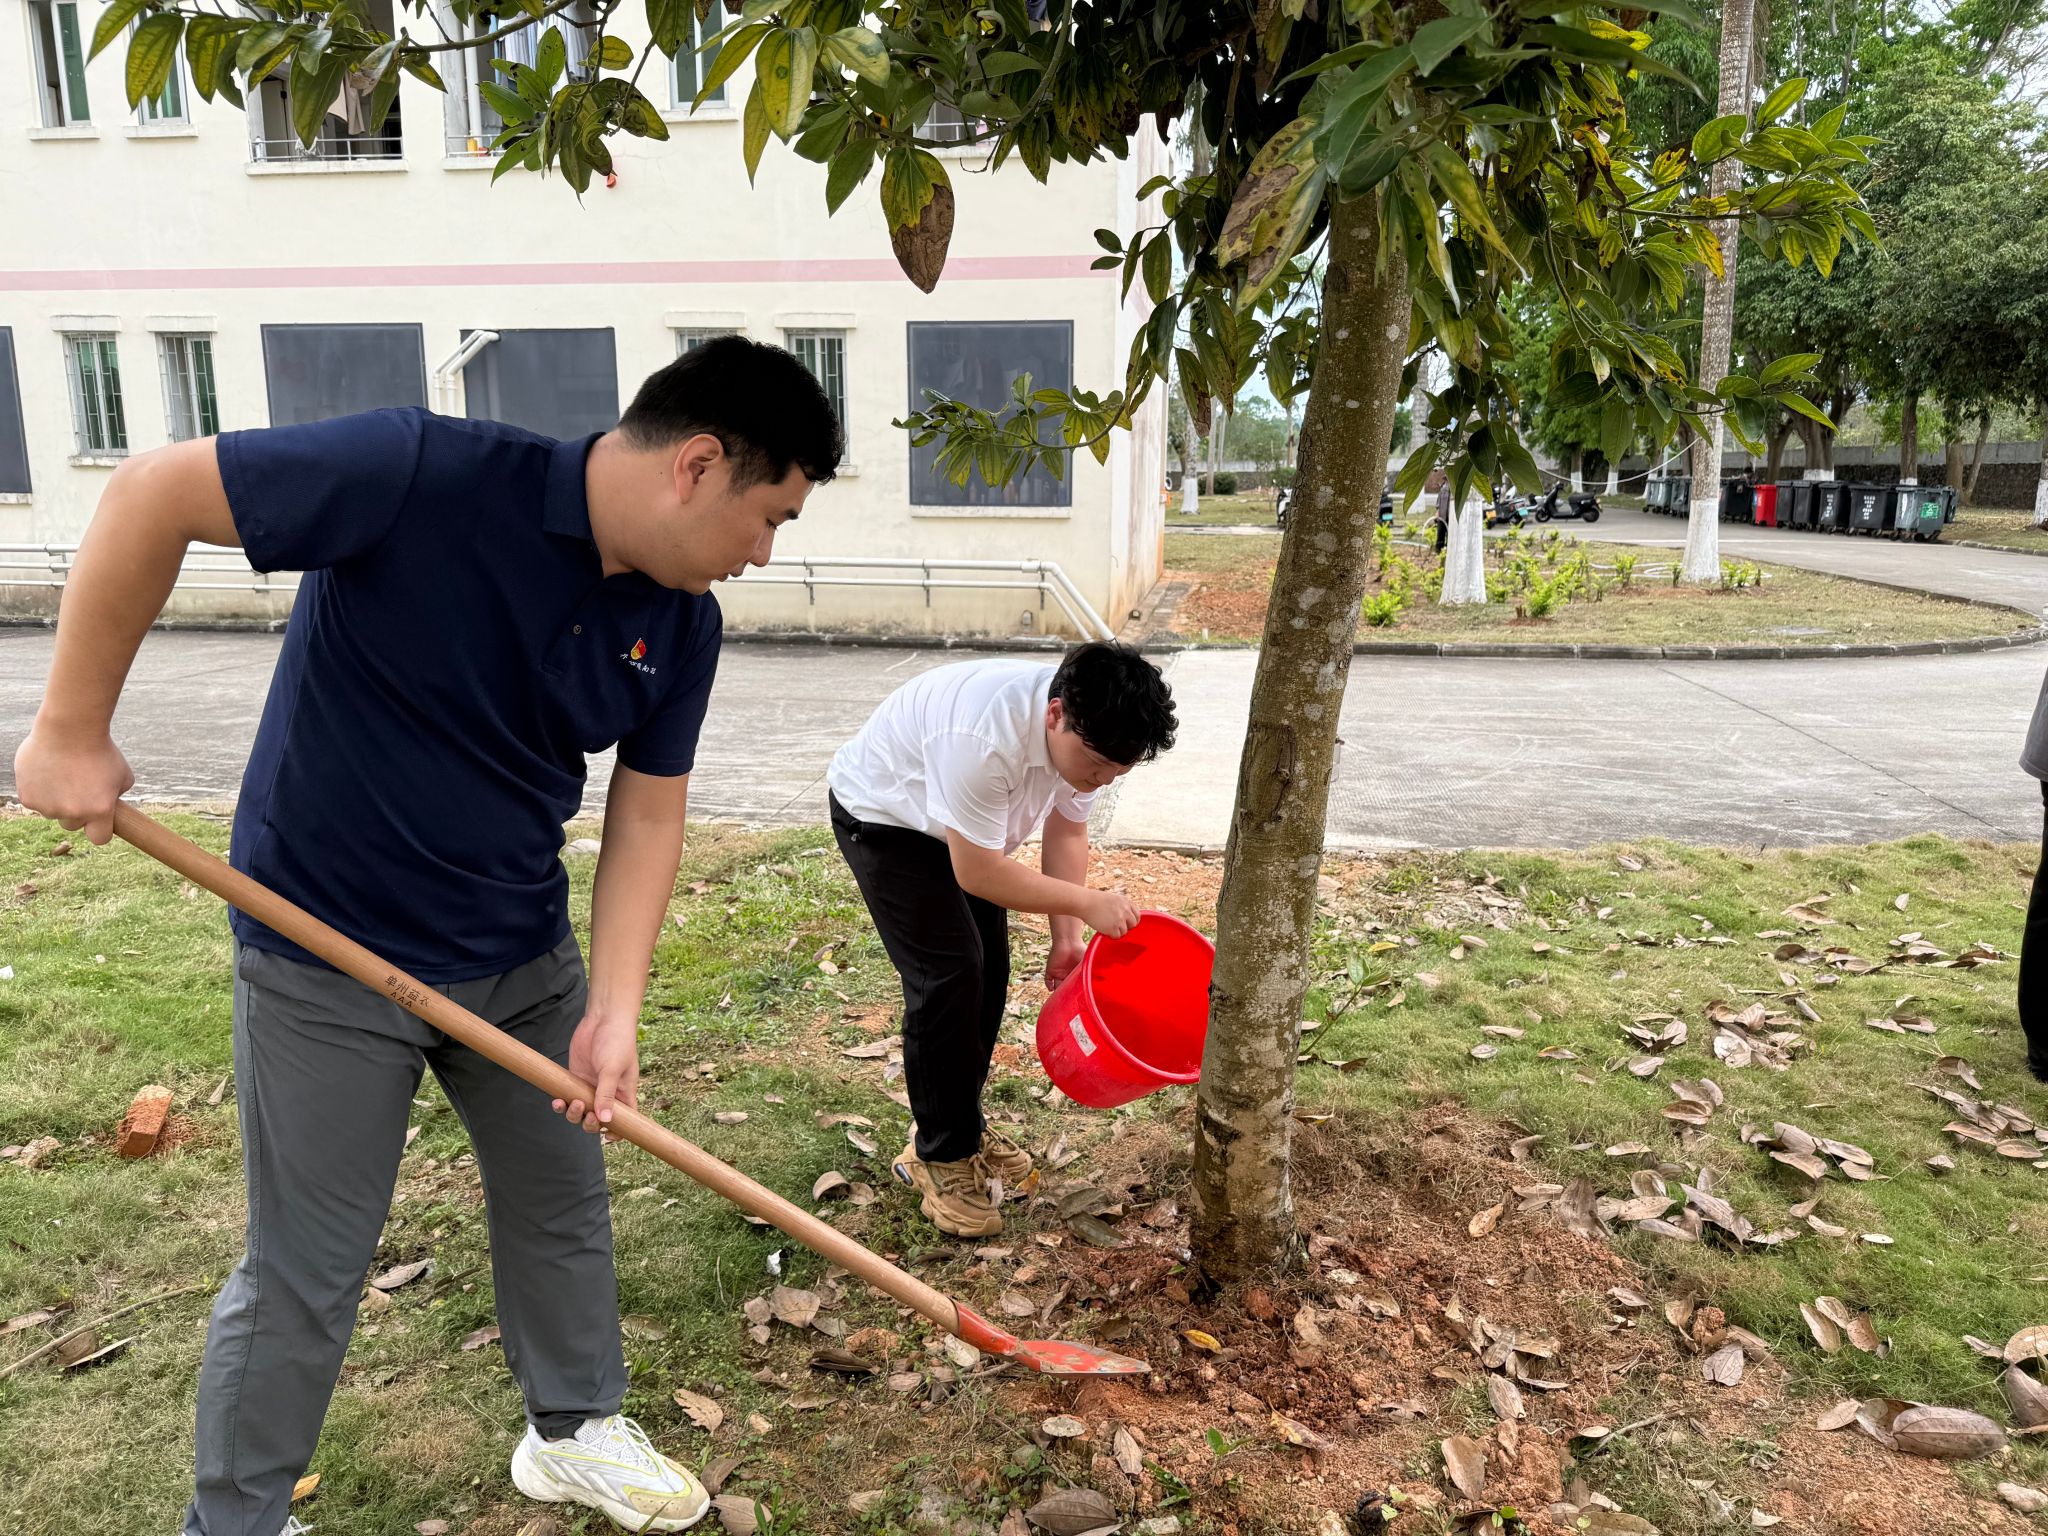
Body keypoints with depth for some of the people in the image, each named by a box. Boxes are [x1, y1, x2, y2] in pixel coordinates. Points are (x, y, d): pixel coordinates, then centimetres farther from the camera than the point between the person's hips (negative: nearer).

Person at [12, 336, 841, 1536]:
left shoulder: (682, 626, -7)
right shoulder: (430, 476, -28)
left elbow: (648, 814, -2)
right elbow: (153, 496, -21)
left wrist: (615, 1011, -11)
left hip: (524, 958, 6)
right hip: (329, 956, -6)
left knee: (564, 1205, 18)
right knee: (308, 1270, 9)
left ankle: (572, 1431, 43)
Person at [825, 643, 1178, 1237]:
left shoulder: (1088, 729, -19)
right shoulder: (986, 736, -43)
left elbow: (1066, 831, -6)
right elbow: (977, 872, -35)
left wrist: (1067, 939, -10)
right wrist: (1086, 903, -30)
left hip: (957, 825, 8)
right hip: (881, 817, -7)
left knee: (988, 972, 7)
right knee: (948, 976, -14)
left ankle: (960, 1128, 25)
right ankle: (940, 1157, 2)